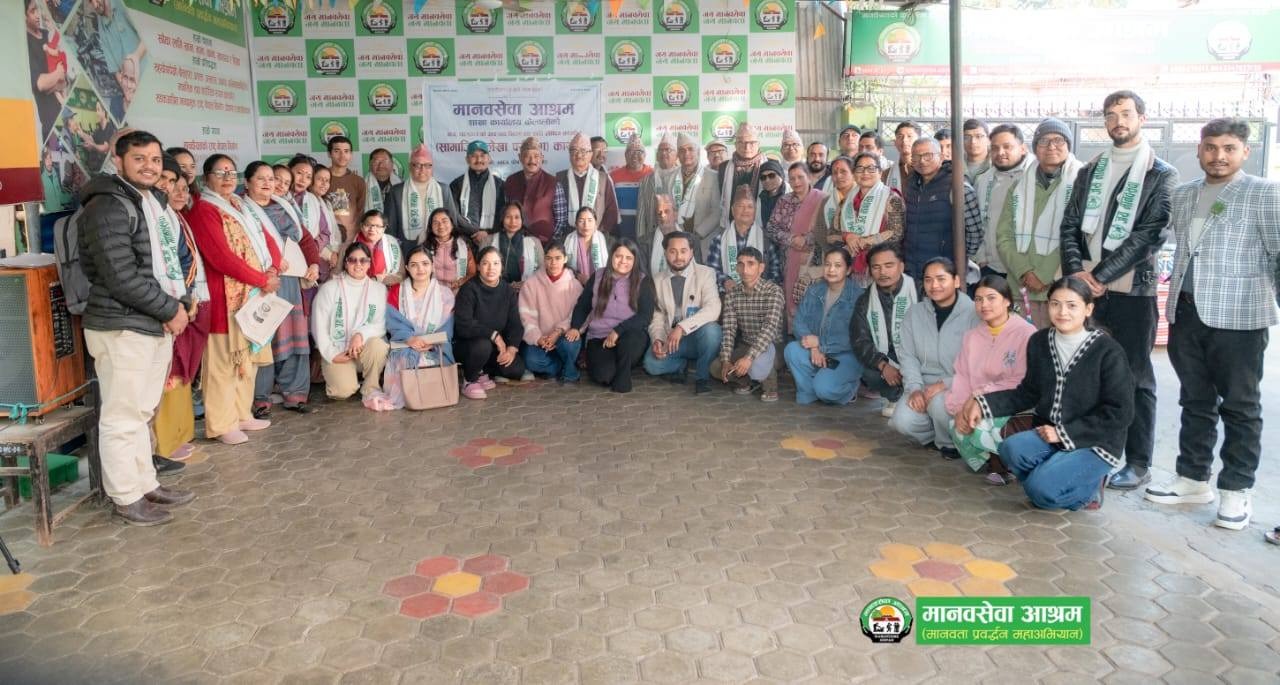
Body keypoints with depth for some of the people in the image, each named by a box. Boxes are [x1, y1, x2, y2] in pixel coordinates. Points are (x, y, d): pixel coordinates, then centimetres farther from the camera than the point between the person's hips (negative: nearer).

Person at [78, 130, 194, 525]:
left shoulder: (154, 202, 15)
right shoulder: (108, 207, -15)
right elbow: (121, 277, -21)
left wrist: (180, 304, 3)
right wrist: (171, 310, -14)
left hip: (158, 325, 9)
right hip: (122, 328, -9)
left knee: (143, 412, 17)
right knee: (123, 417, 0)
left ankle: (146, 484, 28)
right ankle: (126, 499, 9)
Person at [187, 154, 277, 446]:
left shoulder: (240, 207, 18)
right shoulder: (203, 210, -9)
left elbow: (267, 241, 13)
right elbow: (222, 258, -18)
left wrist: (273, 269, -6)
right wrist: (263, 280, -14)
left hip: (254, 295, 9)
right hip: (226, 296, -9)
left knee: (249, 356, 13)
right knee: (224, 359, -4)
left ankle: (242, 414, 24)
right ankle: (221, 425, 2)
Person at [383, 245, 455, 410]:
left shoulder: (445, 293, 7)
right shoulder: (395, 292, 9)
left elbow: (447, 327, -1)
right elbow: (392, 322, -4)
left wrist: (432, 342, -22)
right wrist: (410, 339, -23)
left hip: (436, 348, 0)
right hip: (405, 345, 0)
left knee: (435, 362, -33)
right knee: (405, 359, -34)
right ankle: (402, 396, -11)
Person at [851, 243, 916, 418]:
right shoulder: (865, 301, 5)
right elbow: (860, 341, -3)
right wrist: (883, 365, -21)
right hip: (886, 361, 4)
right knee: (869, 373, -25)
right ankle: (895, 397, 8)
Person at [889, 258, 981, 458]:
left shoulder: (974, 313, -10)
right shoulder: (914, 313, 5)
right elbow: (908, 356, 3)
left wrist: (944, 384, -22)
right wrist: (914, 387, -13)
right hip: (924, 383, 4)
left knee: (939, 402, -36)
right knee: (903, 422, -22)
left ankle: (950, 441, -1)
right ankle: (939, 433, 12)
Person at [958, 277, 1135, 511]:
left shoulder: (1108, 351, -12)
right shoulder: (1039, 342, 3)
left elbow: (1119, 413, -12)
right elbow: (1028, 393, 11)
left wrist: (1064, 433, -15)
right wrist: (984, 403, -3)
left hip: (1095, 442, -5)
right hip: (1050, 434, 5)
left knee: (1041, 491, -25)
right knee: (1011, 449, -27)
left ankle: (1090, 488, 7)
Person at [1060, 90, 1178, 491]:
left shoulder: (1161, 175, 0)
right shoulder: (1089, 172, 14)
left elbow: (1148, 234, -11)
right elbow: (1070, 225, 7)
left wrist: (1100, 276, -17)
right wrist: (1077, 270, -10)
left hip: (1133, 291, -4)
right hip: (1088, 289, 4)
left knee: (1135, 378, 3)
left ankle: (1138, 463, 12)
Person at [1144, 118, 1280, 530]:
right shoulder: (1183, 196, 12)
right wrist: (1174, 302, 15)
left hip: (1238, 318, -5)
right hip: (1186, 313, 5)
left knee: (1239, 407, 5)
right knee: (1195, 402, 13)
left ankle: (1236, 489, 14)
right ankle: (1193, 479, 23)